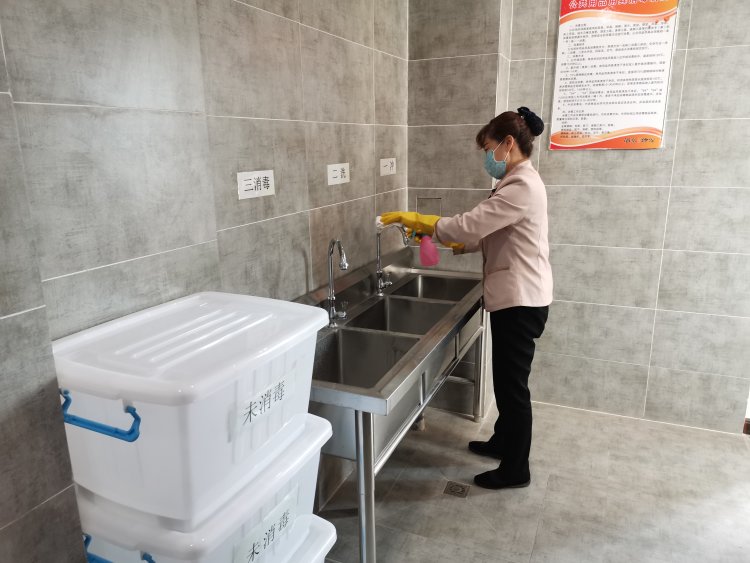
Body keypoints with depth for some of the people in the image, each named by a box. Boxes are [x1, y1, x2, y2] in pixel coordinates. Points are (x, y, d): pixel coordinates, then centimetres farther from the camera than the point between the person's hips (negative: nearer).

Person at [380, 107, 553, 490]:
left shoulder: (521, 187, -20)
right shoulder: (520, 182, 14)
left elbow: (468, 226, -25)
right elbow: (485, 233, 17)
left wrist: (410, 218, -17)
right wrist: (456, 244, 6)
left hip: (520, 301, -10)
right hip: (515, 298, 10)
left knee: (512, 383, 2)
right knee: (507, 379, 22)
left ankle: (515, 469, 19)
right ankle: (502, 442, 40)